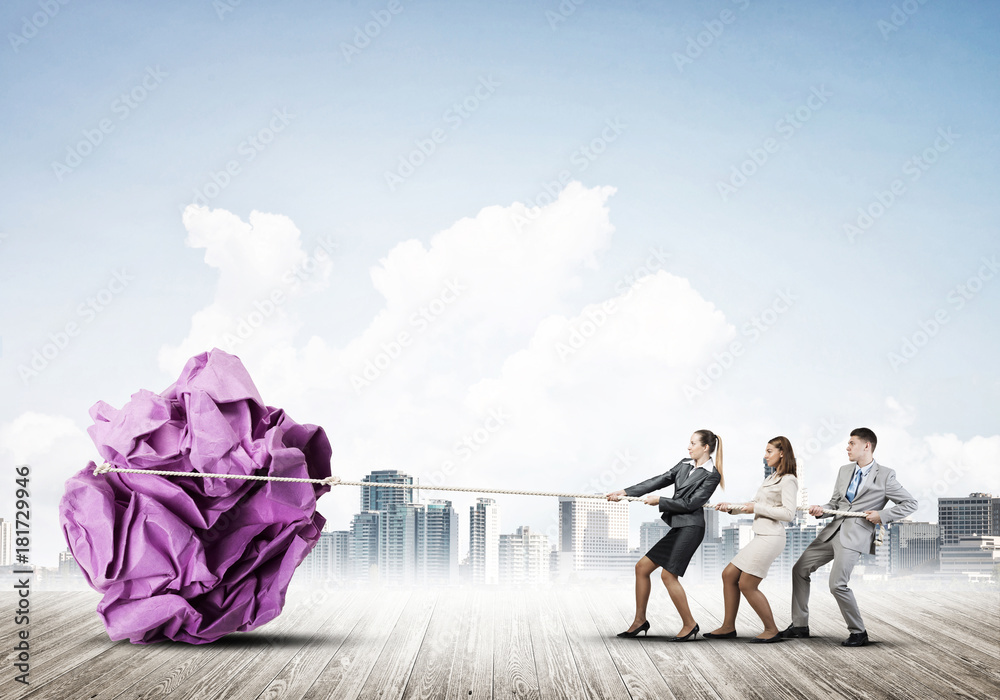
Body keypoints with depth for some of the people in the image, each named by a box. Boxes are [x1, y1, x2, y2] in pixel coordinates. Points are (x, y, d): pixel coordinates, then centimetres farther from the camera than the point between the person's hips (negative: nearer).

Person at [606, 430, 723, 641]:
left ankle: (689, 625, 3)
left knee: (668, 575, -12)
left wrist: (660, 501, -7)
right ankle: (640, 620, 15)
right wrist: (625, 492, 7)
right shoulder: (684, 465, 15)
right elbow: (659, 481, 12)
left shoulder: (711, 475, -7)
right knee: (642, 567, 5)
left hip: (690, 527, -8)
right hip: (678, 527, 8)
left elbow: (690, 503, -13)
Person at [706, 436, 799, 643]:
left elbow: (788, 513, -19)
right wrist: (730, 508, 11)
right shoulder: (773, 478, 19)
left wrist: (757, 507, -14)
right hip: (761, 537, 10)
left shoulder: (788, 480, -10)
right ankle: (728, 627, 16)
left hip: (771, 538, -10)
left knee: (747, 585, -7)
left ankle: (772, 630, 4)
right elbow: (754, 505, 23)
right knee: (729, 575, 9)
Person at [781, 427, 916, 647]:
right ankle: (800, 625, 17)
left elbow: (910, 503, -1)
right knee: (800, 569, 6)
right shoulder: (844, 471, 15)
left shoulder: (884, 476, -4)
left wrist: (882, 515, -11)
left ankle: (858, 632, 2)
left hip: (856, 535, -7)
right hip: (833, 530, 7)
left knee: (837, 584, -17)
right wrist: (821, 510, -3)